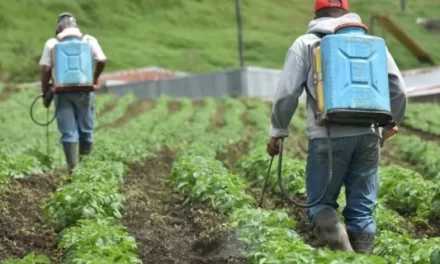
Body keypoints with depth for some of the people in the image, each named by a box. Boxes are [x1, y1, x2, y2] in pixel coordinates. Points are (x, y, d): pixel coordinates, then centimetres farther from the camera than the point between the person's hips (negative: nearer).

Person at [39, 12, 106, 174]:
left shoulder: (52, 43, 4)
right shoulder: (88, 40, 5)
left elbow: (46, 69, -2)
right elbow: (102, 61, -5)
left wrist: (45, 94, 5)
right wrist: (95, 78, 13)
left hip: (62, 92, 0)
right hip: (84, 91, 0)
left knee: (68, 132, 2)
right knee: (86, 129, 12)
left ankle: (72, 167, -3)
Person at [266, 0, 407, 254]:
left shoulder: (306, 44, 9)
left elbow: (286, 93, 2)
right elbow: (399, 90, 12)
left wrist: (278, 132, 13)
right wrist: (391, 124, 28)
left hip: (328, 137, -2)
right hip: (368, 136, 2)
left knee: (320, 202, 7)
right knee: (362, 208, 9)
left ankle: (340, 246, -20)